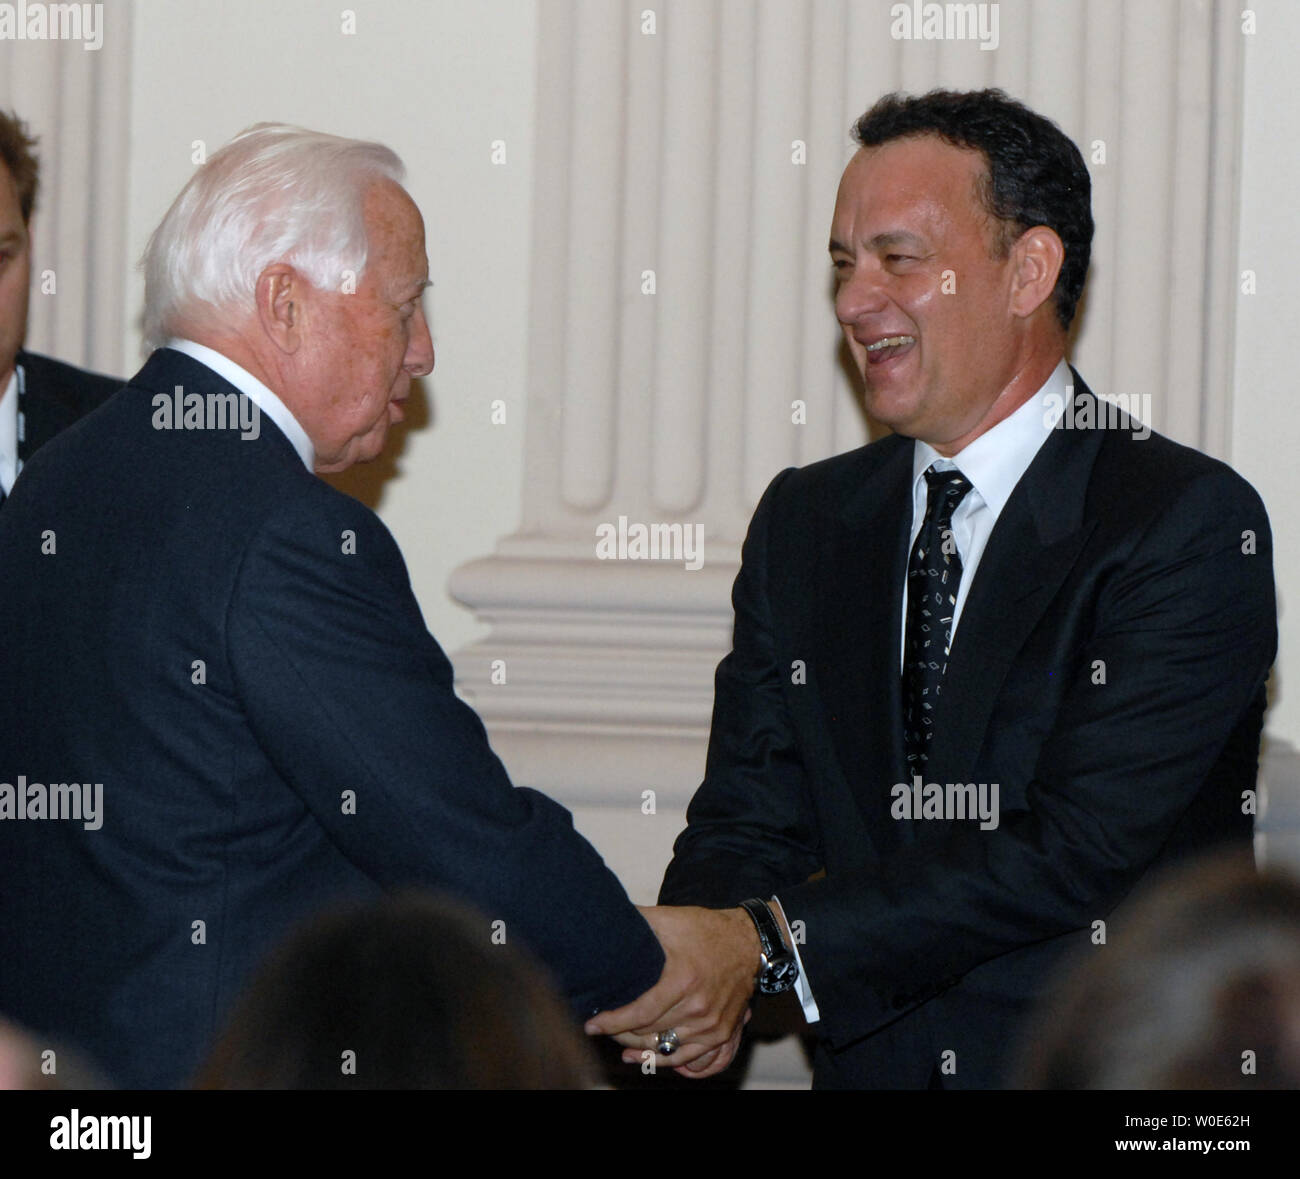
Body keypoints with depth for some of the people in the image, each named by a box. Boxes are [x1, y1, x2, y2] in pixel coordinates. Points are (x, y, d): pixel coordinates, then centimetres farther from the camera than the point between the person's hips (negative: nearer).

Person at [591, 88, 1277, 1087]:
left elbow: (1084, 849, -14)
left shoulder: (1193, 525, -6)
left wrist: (775, 947, -20)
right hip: (870, 1065, 4)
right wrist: (693, 963, -14)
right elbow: (748, 818, 9)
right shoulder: (803, 523, 12)